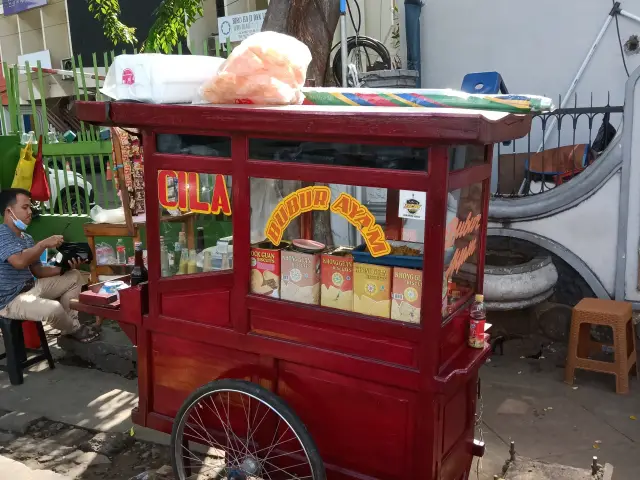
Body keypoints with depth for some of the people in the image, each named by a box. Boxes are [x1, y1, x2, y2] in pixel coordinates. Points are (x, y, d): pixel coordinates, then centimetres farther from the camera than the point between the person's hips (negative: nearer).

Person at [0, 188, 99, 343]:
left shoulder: (26, 238, 13)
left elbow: (38, 271, 14)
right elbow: (19, 261, -35)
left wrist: (64, 268, -3)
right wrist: (44, 244, -21)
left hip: (31, 287, 10)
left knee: (74, 276, 13)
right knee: (54, 308, -34)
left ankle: (68, 323, 4)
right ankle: (74, 329, 3)